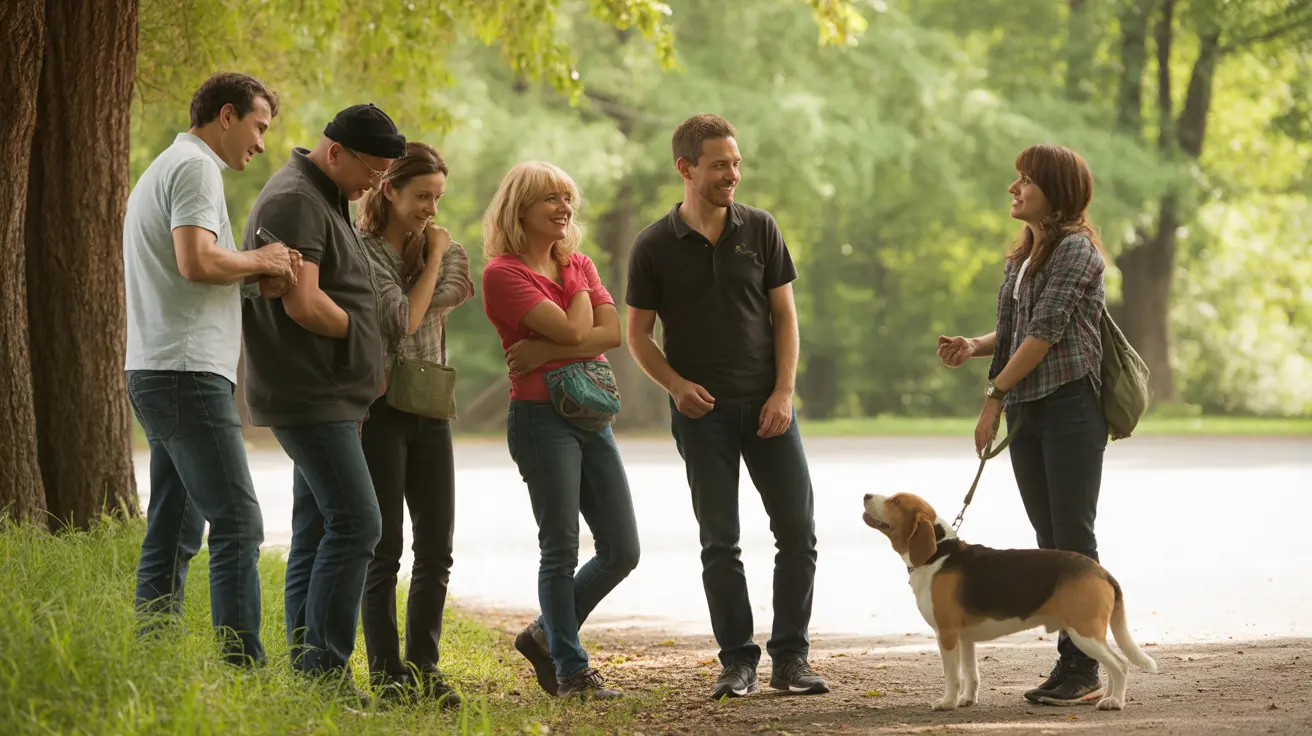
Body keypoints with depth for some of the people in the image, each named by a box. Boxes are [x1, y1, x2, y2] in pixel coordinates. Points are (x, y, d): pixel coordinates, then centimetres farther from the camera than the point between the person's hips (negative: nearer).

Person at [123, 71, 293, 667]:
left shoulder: (161, 171, 25)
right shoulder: (196, 167, -7)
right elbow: (197, 261, -21)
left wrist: (248, 274, 16)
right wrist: (258, 260, -5)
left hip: (153, 372, 11)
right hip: (188, 371, -11)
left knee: (174, 531, 9)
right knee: (237, 524, -14)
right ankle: (243, 663, -19)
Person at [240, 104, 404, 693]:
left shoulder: (325, 201, 19)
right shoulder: (294, 201, -14)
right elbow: (303, 303, -22)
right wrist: (356, 329, -6)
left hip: (330, 397, 11)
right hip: (310, 395, -11)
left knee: (318, 529, 8)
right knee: (355, 522, -15)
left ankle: (305, 667, 9)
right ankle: (323, 667, -15)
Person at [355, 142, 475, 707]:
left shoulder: (442, 247, 12)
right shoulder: (362, 250, -6)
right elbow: (402, 319, -14)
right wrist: (433, 259, -6)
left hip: (430, 410, 6)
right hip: (380, 410, -6)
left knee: (437, 549, 4)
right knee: (384, 549, -3)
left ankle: (423, 669, 11)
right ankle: (388, 675, 1)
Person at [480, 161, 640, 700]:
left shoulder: (579, 265, 14)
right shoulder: (503, 273, -8)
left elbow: (612, 331, -2)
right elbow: (574, 330, -16)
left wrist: (546, 350, -14)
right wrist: (578, 286, 2)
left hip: (593, 417, 7)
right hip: (541, 418, -7)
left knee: (622, 550, 6)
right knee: (562, 550, -5)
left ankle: (547, 635, 23)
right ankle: (572, 672, 4)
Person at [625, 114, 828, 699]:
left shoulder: (760, 230, 3)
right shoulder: (654, 247, -2)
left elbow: (784, 315, 5)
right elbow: (638, 333, 4)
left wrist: (783, 392, -6)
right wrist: (676, 386, -12)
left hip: (765, 403, 2)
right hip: (702, 410, -1)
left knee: (797, 530, -2)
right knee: (719, 541, 2)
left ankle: (790, 658, 7)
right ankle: (737, 661, 9)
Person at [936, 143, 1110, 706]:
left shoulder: (1075, 249, -11)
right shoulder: (1022, 254, 16)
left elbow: (1044, 333, -16)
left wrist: (995, 396, -15)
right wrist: (973, 347, 0)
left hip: (1071, 406, -9)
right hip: (1027, 412, 9)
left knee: (1073, 538, -7)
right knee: (1050, 539, 9)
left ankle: (1086, 670, -4)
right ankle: (1069, 662, 13)